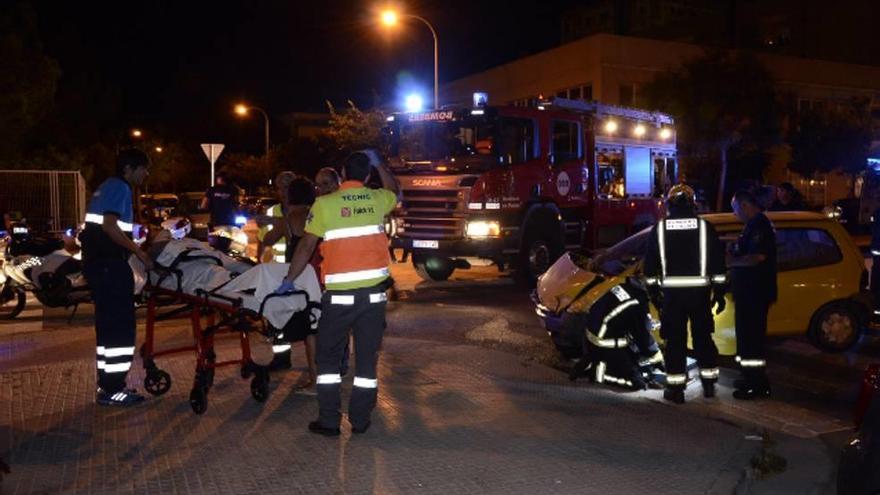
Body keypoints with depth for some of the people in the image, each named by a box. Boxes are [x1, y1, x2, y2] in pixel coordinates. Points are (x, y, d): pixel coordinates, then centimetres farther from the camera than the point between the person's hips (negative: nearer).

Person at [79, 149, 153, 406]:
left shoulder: (109, 186, 20)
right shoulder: (120, 187, -10)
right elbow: (109, 226, -21)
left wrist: (133, 249, 21)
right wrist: (139, 252, -15)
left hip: (98, 260, 10)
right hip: (109, 263, -10)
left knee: (108, 324, 15)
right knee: (120, 327, -7)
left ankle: (108, 384, 22)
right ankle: (112, 390, -3)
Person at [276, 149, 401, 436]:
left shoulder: (324, 203, -4)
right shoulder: (376, 199, 5)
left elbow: (306, 246, -3)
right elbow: (395, 191, 29)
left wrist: (289, 280, 6)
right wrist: (379, 164, 36)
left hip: (340, 293, -2)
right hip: (374, 291, 3)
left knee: (328, 356, 10)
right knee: (367, 356, 10)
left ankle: (329, 421, 10)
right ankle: (360, 420, 16)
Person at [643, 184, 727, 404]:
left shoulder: (659, 228, 2)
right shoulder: (704, 227, 1)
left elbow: (650, 264, 5)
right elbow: (718, 262, 2)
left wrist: (654, 291, 14)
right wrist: (720, 292, 8)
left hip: (671, 292, -1)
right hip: (700, 292, 1)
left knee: (675, 340, 4)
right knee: (703, 337, 14)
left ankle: (675, 388, 7)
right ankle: (709, 383, 23)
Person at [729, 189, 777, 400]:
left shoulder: (759, 225, -16)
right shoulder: (754, 225, 16)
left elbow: (758, 257, -27)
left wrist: (732, 261, -17)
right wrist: (733, 255, 12)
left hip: (756, 293, -11)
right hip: (749, 291, 11)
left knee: (751, 337, -7)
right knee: (747, 335, 17)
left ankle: (758, 385, 0)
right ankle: (751, 378, 28)